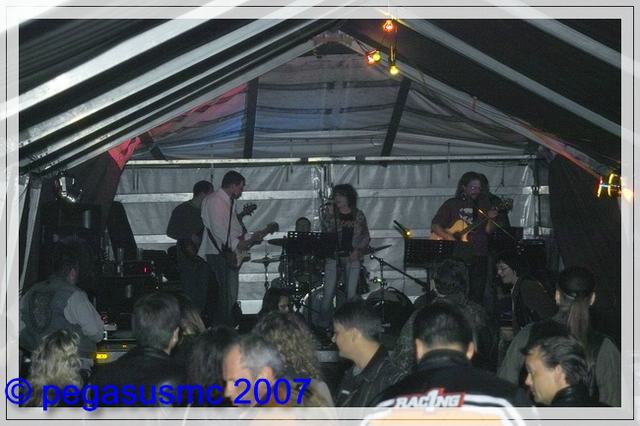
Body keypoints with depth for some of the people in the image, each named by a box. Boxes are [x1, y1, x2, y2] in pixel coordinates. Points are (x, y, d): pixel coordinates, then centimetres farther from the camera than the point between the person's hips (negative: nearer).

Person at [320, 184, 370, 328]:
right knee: (328, 293, -6)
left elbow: (366, 237, 11)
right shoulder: (330, 212, 3)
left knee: (351, 294, 1)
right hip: (333, 256, -1)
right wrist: (328, 214, -18)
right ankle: (324, 325, 3)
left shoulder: (358, 215, 6)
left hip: (352, 257, 1)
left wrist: (358, 250, -3)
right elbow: (324, 231, -8)